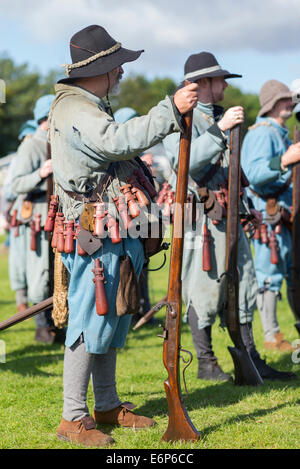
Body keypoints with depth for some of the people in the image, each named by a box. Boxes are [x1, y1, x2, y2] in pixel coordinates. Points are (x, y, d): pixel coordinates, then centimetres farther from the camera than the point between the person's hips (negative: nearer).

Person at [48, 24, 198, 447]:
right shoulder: (74, 110, -15)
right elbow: (121, 140, -33)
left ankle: (108, 406, 23)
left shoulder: (90, 107, 20)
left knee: (112, 322, 14)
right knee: (89, 325, -8)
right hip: (96, 240, -11)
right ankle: (73, 418, -2)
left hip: (113, 237, 11)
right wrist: (171, 109, -34)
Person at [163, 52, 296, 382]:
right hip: (201, 216, -9)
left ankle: (250, 359, 16)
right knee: (205, 289, -2)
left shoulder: (219, 116, 19)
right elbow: (186, 160, -27)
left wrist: (244, 204, 23)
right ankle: (206, 364, 9)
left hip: (229, 214, 9)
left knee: (243, 285, 9)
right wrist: (219, 129, -30)